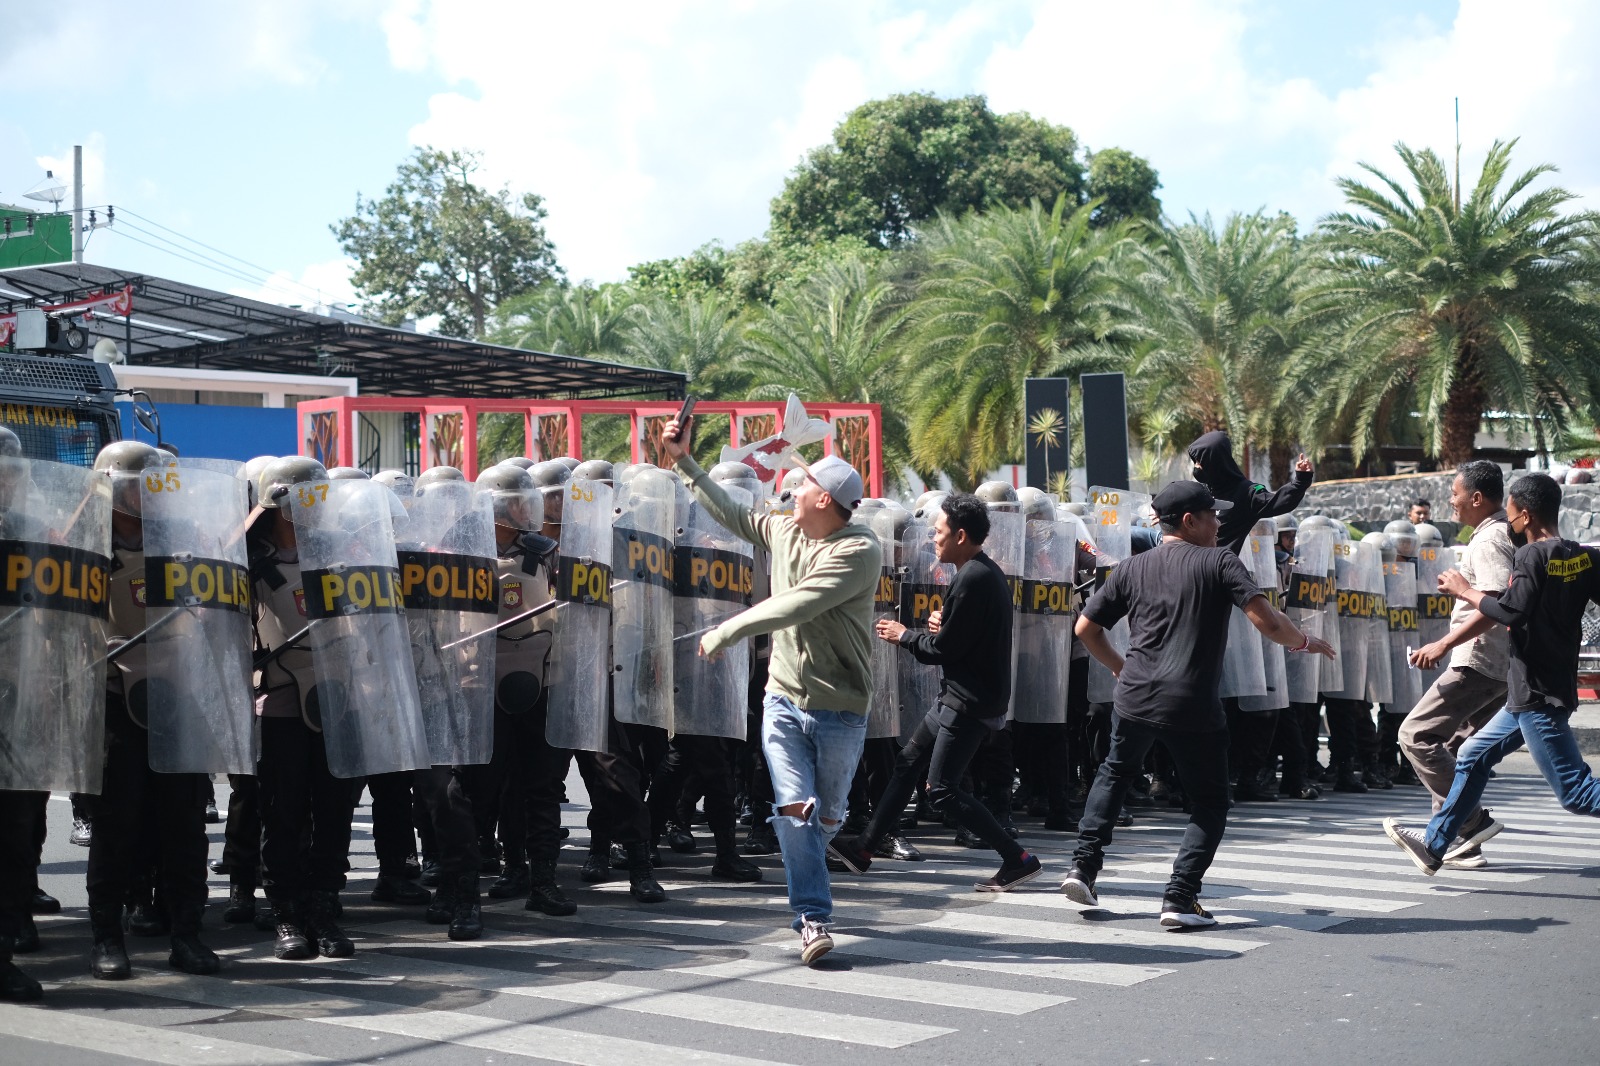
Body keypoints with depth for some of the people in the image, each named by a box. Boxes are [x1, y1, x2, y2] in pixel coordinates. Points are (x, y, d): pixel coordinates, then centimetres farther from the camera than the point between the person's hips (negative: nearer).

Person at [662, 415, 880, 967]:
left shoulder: (859, 551, -17)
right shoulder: (783, 531, 4)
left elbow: (796, 605, -23)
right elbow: (732, 514, 21)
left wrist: (726, 632, -16)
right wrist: (685, 461, 20)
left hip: (840, 709, -4)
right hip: (784, 699, 4)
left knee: (827, 817, 9)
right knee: (794, 808, -11)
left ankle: (807, 896, 35)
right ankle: (813, 918, -9)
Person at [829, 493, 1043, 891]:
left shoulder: (971, 580, -21)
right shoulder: (986, 571, 12)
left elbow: (942, 649, -19)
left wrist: (904, 636, -2)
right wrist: (943, 626, 2)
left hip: (969, 702, -11)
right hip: (960, 696, 11)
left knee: (941, 789, -8)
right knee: (909, 762, 15)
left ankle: (1018, 860, -5)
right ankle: (865, 848, 24)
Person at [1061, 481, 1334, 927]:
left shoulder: (1132, 569, 11)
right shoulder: (1220, 561, -1)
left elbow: (1085, 628, 13)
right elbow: (1266, 621, -11)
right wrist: (1305, 642, 6)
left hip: (1135, 699, 4)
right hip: (1194, 707, -4)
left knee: (1115, 772, 30)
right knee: (1210, 804, 11)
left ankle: (1084, 866, 20)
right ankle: (1180, 898, -1)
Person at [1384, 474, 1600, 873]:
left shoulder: (1532, 556, -17)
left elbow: (1511, 611, -25)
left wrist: (1465, 591, -11)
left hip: (1536, 695, -9)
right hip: (1534, 693, 9)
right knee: (1474, 756, 18)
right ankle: (1434, 847, 26)